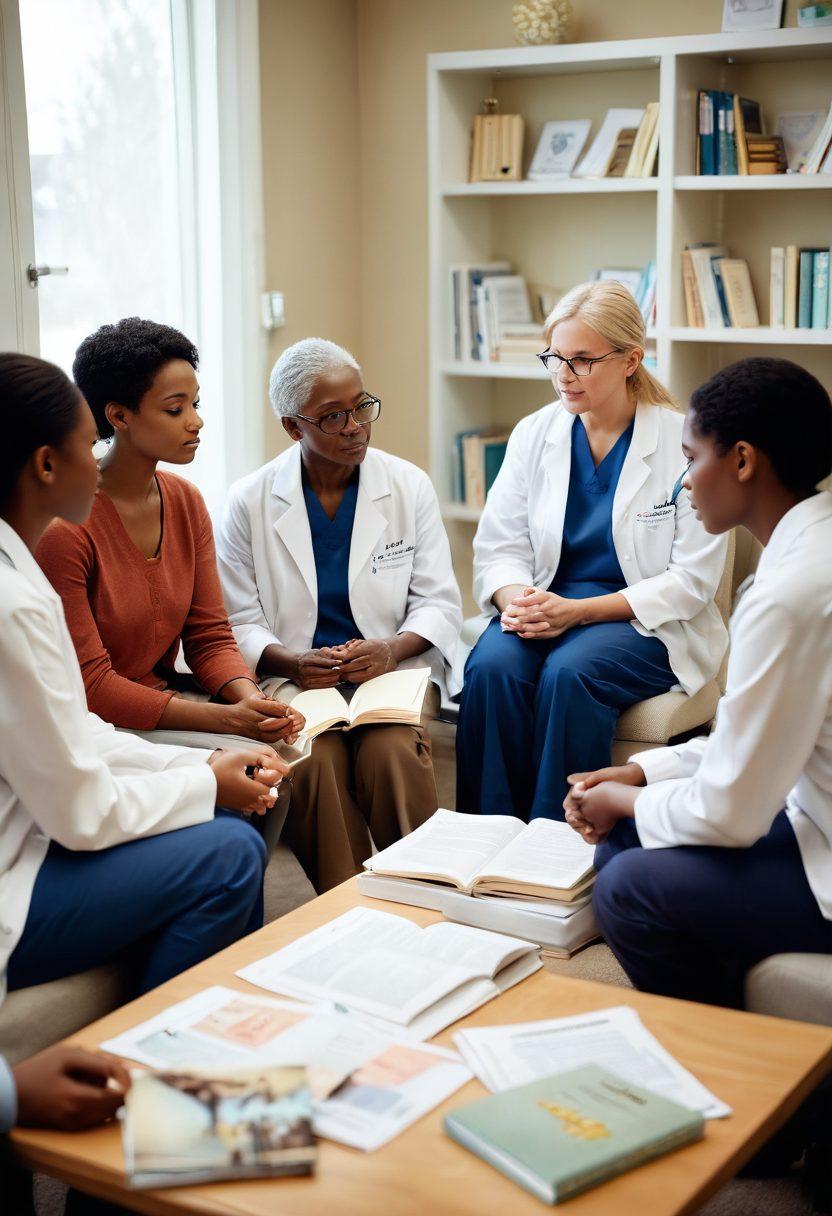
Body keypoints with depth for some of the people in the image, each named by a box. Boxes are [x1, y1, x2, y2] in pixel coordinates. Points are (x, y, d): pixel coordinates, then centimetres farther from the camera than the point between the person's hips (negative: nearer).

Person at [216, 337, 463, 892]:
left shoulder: (410, 486, 6)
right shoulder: (250, 502, 3)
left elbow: (440, 603, 6)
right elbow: (238, 623, 3)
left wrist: (392, 649, -15)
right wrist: (290, 662, -18)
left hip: (393, 668, 1)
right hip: (295, 678, 0)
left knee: (393, 751, -31)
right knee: (313, 759, -31)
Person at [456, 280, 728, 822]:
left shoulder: (685, 443, -6)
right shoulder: (534, 434, 7)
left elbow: (692, 581, -8)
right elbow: (498, 547, 7)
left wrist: (579, 611, -18)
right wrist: (516, 600, -18)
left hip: (647, 622, -3)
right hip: (547, 608, 4)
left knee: (569, 671, -34)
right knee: (492, 666, -28)